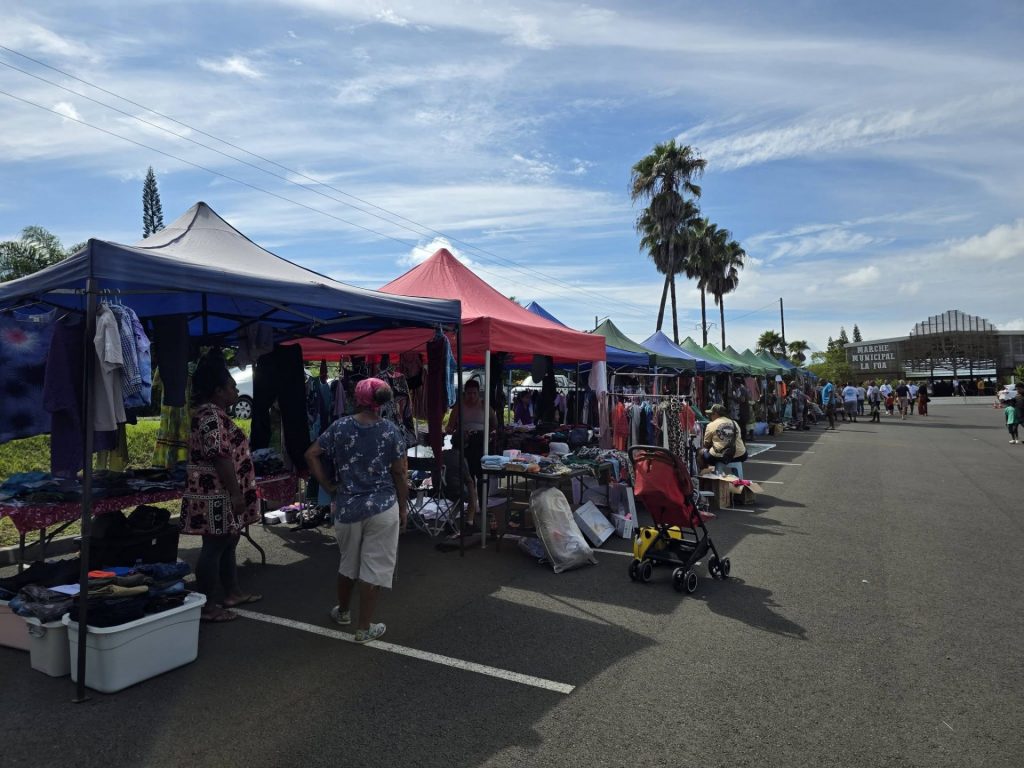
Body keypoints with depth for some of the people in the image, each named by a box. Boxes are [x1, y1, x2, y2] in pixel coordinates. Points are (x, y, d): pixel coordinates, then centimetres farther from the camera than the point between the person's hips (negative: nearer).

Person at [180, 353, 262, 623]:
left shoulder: (211, 413, 16)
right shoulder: (212, 417, -19)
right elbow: (221, 458, -24)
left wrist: (235, 493, 26)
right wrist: (236, 494, -22)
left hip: (220, 495, 11)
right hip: (217, 497, -11)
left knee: (228, 544, 18)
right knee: (214, 547, -3)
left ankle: (232, 592, 29)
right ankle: (206, 606, 6)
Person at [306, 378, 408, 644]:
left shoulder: (340, 427, -3)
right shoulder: (391, 431, -9)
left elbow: (311, 455, -1)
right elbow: (399, 474, -6)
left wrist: (328, 485, 5)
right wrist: (404, 507, 3)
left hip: (347, 507, 3)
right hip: (382, 508, -3)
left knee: (348, 562, 23)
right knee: (374, 567, 7)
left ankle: (343, 611, 42)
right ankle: (365, 627, 14)